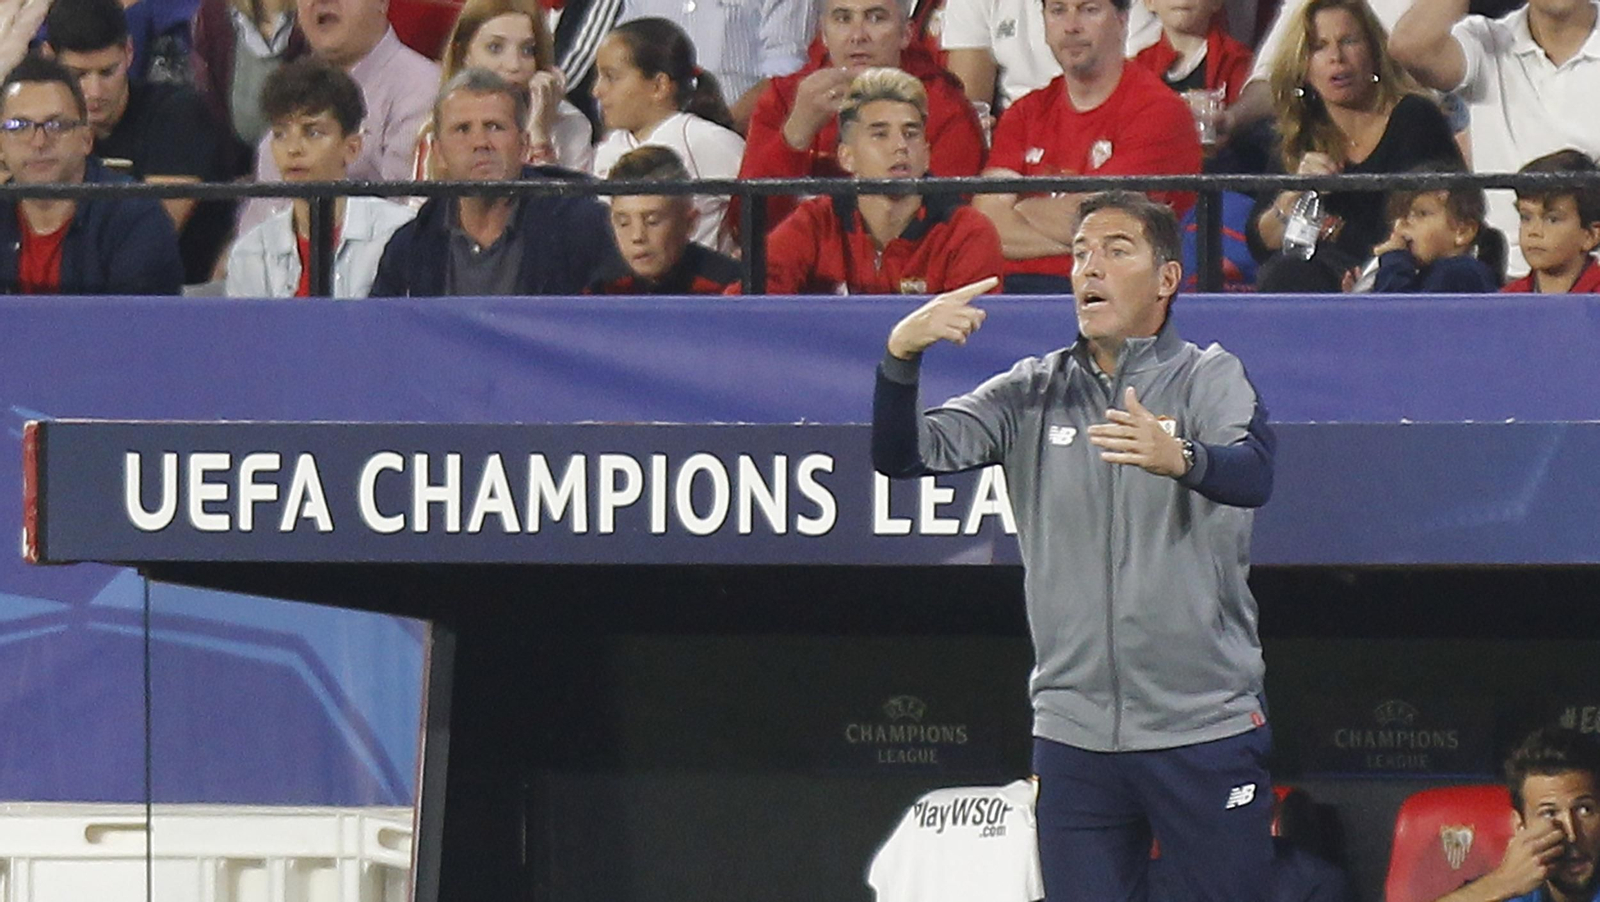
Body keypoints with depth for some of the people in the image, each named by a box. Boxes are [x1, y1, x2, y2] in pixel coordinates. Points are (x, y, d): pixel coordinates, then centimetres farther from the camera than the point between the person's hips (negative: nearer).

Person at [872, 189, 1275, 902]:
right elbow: (903, 455, 0)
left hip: (1205, 731, -3)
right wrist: (902, 355, -20)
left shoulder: (1207, 377, -1)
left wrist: (1179, 459, -44)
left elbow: (1253, 475, -21)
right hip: (1073, 734, 3)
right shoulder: (1032, 394, 9)